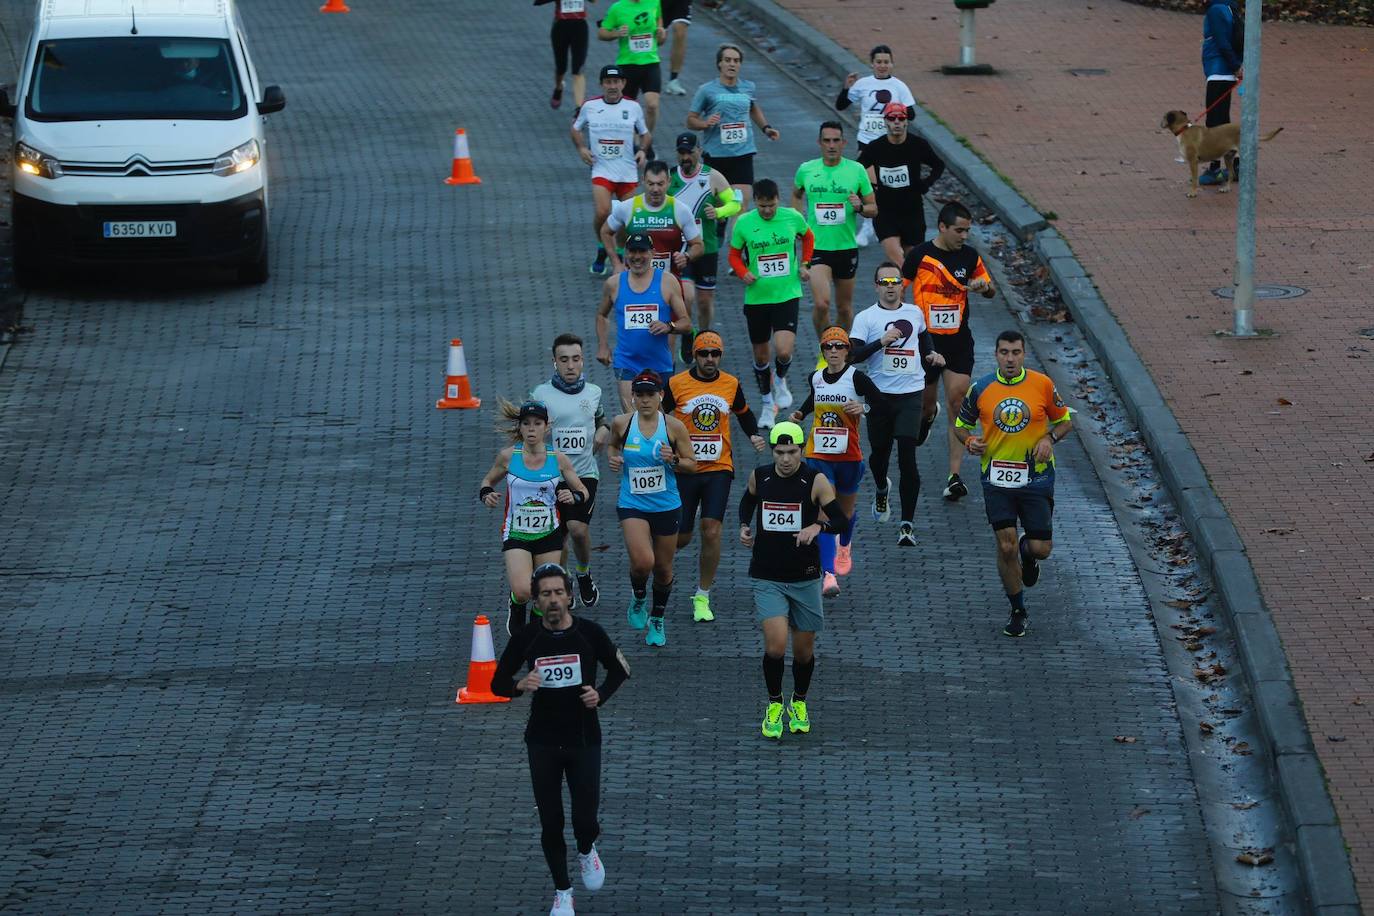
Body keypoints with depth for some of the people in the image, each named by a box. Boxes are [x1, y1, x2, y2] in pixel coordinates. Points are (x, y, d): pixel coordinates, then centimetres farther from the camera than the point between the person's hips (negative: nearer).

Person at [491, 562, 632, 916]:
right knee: (550, 823, 4)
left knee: (585, 820, -4)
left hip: (584, 740, -1)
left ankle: (586, 852, 33)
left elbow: (619, 669, 7)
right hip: (542, 743, 1)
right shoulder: (526, 638, -7)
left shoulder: (590, 633, -8)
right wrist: (520, 685, -21)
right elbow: (498, 683, 2)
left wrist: (601, 695, -13)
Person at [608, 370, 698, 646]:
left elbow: (692, 465, 0)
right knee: (642, 561, -22)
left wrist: (673, 460, -20)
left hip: (666, 506, 1)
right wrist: (613, 458, -4)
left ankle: (657, 620, 36)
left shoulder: (674, 426, -7)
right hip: (632, 505, -1)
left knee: (663, 568, 11)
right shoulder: (621, 423, -5)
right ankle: (638, 598, 13)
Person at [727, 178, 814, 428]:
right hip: (756, 297, 1)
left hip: (787, 295, -1)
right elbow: (734, 254, 6)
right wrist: (743, 273, -13)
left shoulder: (793, 218, -6)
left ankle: (780, 381, 17)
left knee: (783, 351, -17)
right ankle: (768, 403, 32)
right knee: (761, 355, 11)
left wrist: (804, 264, 5)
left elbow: (808, 236, 16)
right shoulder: (744, 223, -8)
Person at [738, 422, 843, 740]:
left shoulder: (816, 481, -10)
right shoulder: (759, 476, -1)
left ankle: (799, 703, 35)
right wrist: (745, 526, 4)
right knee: (775, 645, -15)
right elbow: (748, 500, 22)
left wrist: (818, 526, -34)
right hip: (767, 578, 0)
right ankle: (774, 705, 8)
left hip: (805, 578, 0)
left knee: (803, 650, 9)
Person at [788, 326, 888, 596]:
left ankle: (845, 546, 55)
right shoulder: (816, 378, 4)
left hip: (849, 457, -1)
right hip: (818, 456, 1)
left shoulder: (856, 377, -9)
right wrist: (800, 414, 10)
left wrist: (864, 408, -28)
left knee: (845, 512, 20)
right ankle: (828, 575, -19)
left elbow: (884, 404, -11)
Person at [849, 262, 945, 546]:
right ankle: (882, 490, 50)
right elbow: (853, 355, -13)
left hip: (910, 394, 1)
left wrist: (930, 354, 15)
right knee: (879, 453, 13)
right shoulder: (866, 318, -2)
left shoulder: (915, 313, 11)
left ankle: (907, 524, -9)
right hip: (879, 394, -1)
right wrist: (881, 342, -23)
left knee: (907, 457, -10)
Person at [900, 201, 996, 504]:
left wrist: (984, 286, -8)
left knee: (957, 405, -7)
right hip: (926, 339, -2)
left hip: (959, 340, 2)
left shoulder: (969, 256, 3)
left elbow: (991, 291, 15)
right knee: (926, 401, 11)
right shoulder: (920, 255, -7)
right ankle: (927, 417, 52)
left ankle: (954, 476, -7)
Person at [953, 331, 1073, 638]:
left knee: (1041, 549, -1)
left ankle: (1027, 551, 38)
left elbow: (1065, 420, 9)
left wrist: (1049, 438, -11)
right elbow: (961, 424, 13)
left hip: (1036, 478, 0)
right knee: (1006, 546, -6)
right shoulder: (980, 388, -1)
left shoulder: (1042, 385, -3)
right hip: (997, 478, 0)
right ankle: (1018, 612, 12)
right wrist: (969, 441, -10)